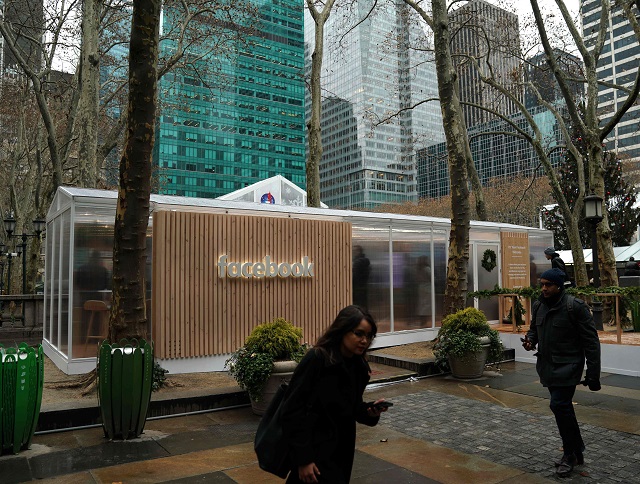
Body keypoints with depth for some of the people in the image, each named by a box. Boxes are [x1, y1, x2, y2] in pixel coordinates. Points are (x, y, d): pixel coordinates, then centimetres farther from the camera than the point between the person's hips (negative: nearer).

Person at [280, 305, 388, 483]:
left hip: (341, 451, 7)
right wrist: (303, 458, -21)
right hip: (315, 452, -7)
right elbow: (293, 410, -21)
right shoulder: (316, 359, -21)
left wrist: (370, 411, -9)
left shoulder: (359, 366, 1)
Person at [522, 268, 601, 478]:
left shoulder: (574, 306, -16)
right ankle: (577, 452, 31)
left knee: (559, 405, -14)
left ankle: (570, 454, 5)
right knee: (563, 407, 15)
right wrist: (530, 340, -3)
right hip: (547, 365, 7)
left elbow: (591, 341, -13)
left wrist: (593, 374, -14)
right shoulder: (538, 305, 5)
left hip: (567, 366, -7)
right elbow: (534, 328, 21)